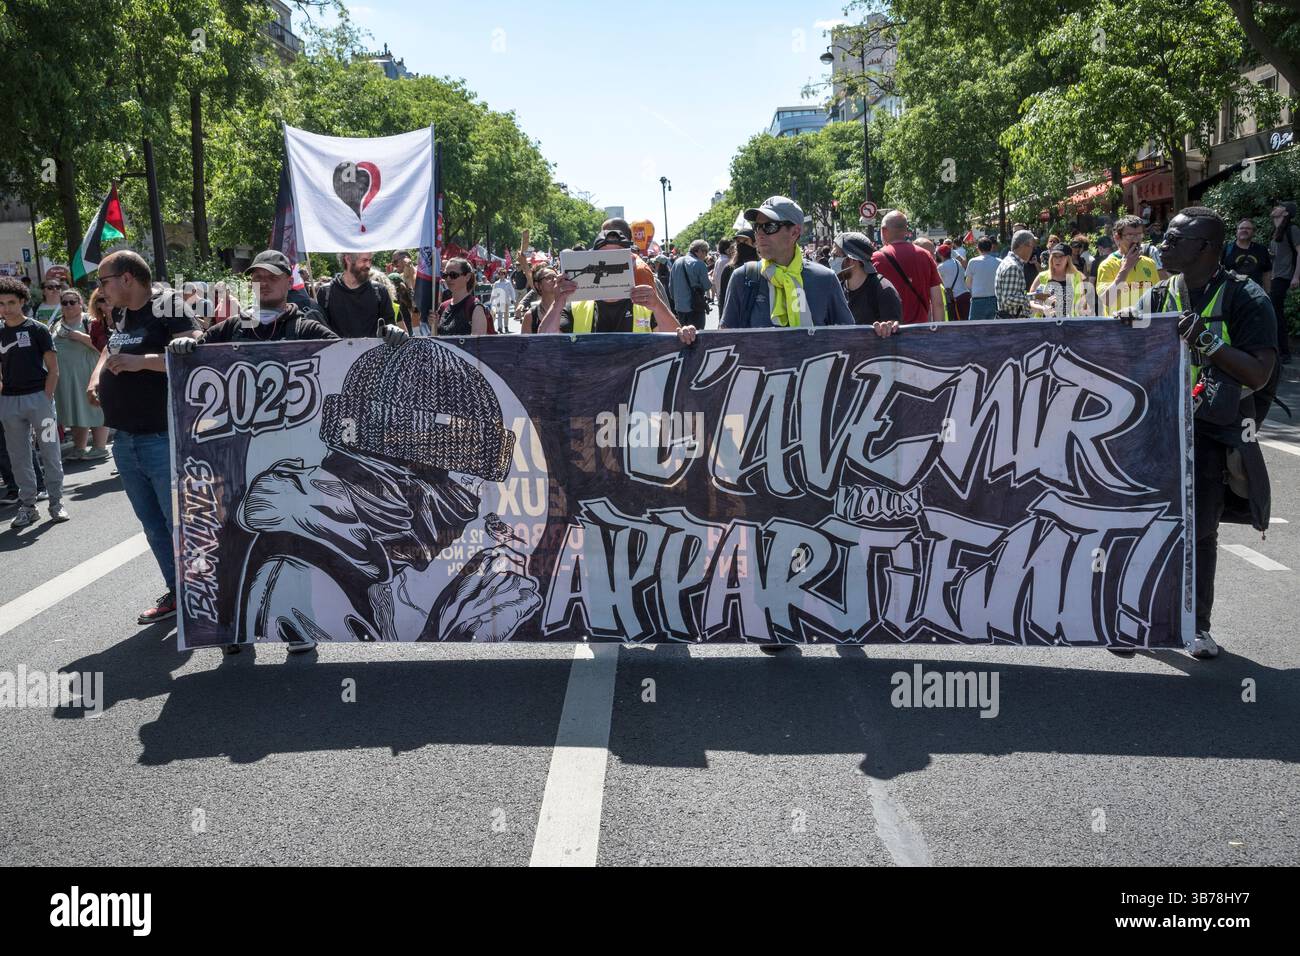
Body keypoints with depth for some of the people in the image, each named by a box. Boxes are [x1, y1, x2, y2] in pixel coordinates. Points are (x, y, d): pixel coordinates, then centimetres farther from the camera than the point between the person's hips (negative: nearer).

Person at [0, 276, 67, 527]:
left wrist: (46, 399, -10)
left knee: (49, 452, 0)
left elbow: (53, 369, -2)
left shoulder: (37, 330, 0)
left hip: (38, 396, -4)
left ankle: (56, 502, 9)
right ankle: (27, 506, 13)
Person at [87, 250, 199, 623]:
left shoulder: (166, 306, -13)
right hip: (125, 441, 9)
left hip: (163, 440, -8)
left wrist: (143, 361, -26)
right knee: (154, 528, 14)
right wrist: (97, 374, 14)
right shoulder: (122, 312, 12)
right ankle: (177, 593, 24)